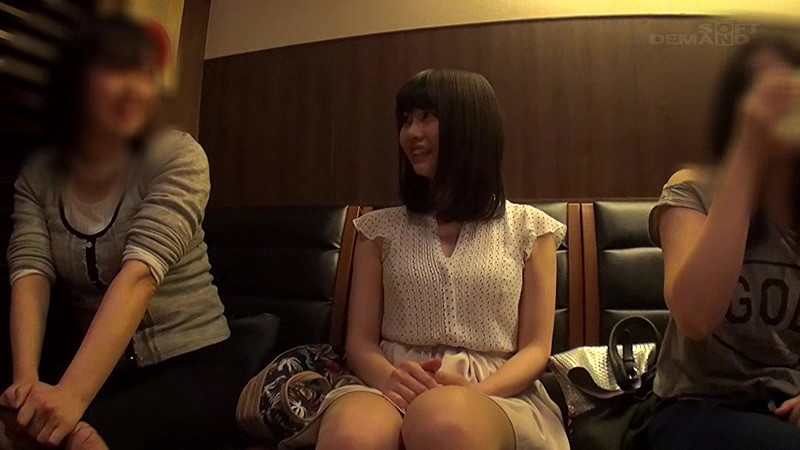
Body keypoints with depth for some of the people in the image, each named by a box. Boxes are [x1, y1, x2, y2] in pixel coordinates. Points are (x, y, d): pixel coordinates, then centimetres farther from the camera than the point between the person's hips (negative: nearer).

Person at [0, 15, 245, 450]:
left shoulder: (177, 156, -13)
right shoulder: (38, 176, 2)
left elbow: (138, 275, -24)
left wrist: (73, 394, -31)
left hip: (193, 366, -3)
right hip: (102, 367, 3)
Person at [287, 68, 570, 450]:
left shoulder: (528, 228, 10)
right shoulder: (380, 228, 13)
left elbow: (535, 347, 5)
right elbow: (361, 342, 8)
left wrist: (478, 392, -16)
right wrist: (388, 377, -16)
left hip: (499, 396, 0)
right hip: (399, 391, 1)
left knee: (442, 417, -38)